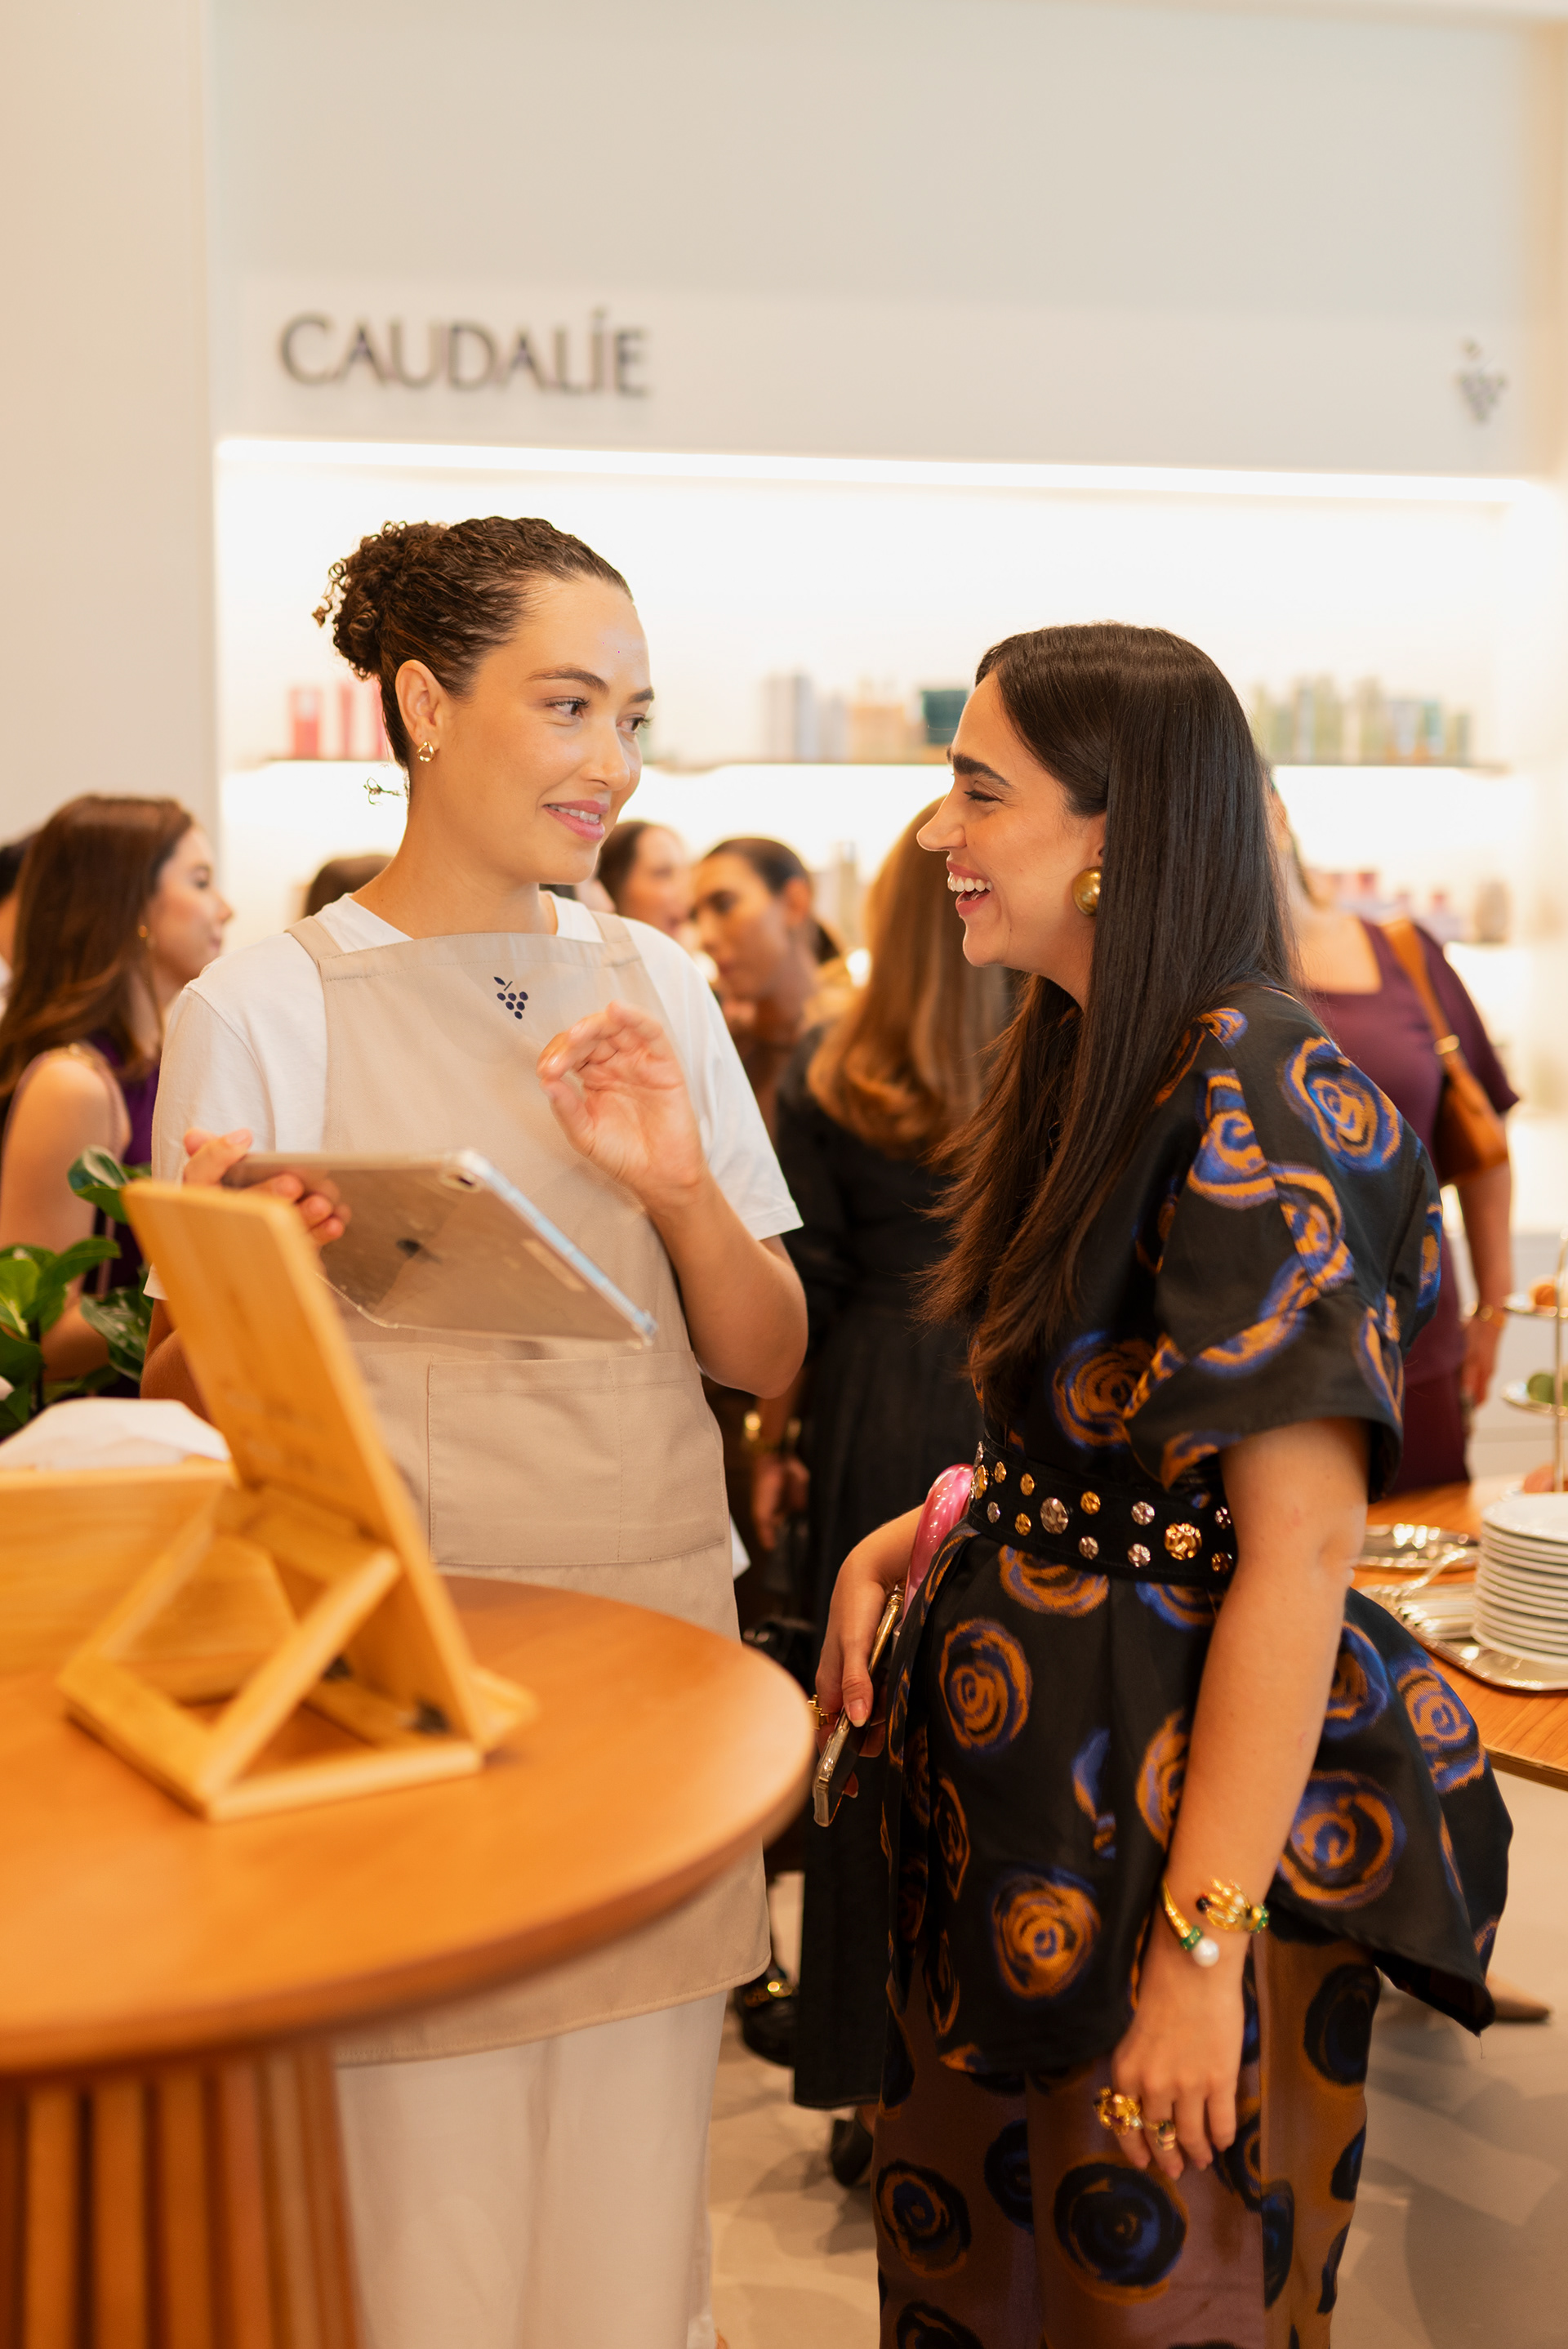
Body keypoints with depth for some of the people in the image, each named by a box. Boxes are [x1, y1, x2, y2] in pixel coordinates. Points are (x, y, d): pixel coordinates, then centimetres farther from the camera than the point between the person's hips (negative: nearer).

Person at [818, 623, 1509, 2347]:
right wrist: (922, 1535, 2)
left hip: (1166, 1791, -8)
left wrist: (1202, 1946, -24)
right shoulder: (1098, 1070, 9)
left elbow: (1299, 1548, -23)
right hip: (1026, 1770, 8)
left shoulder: (1255, 1109, -20)